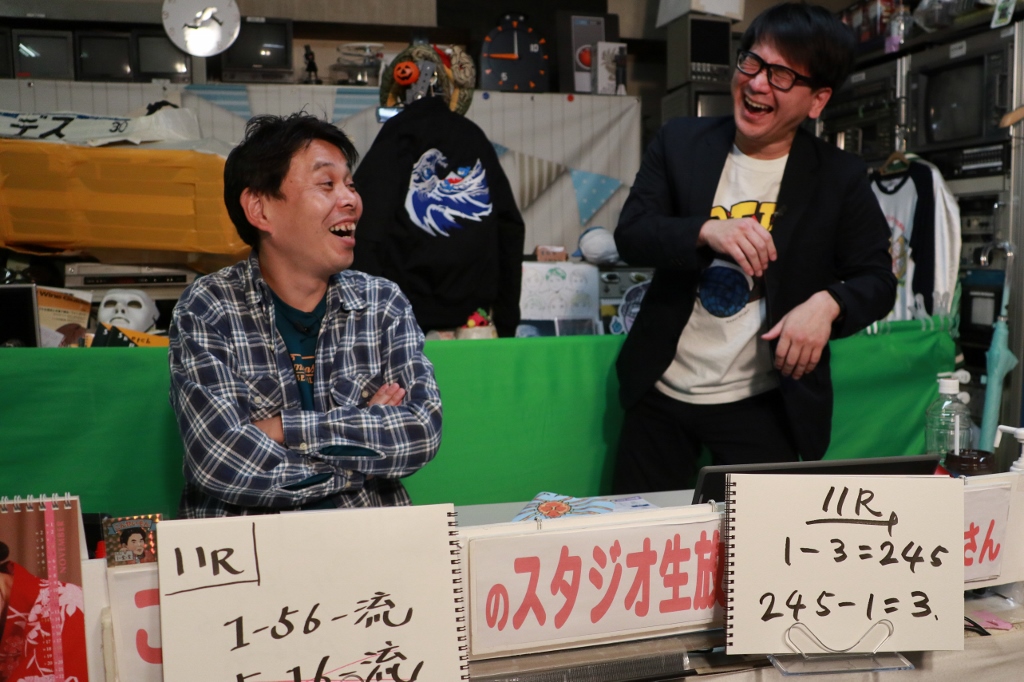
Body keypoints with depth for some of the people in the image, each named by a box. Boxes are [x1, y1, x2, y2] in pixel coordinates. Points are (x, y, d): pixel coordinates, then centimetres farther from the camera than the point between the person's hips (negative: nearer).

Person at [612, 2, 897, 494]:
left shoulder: (841, 178, -5)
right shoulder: (680, 142, -1)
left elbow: (877, 279, -1)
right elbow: (630, 235, -8)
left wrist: (827, 303, -24)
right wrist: (706, 231, -27)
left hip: (762, 405, -1)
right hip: (660, 392, 2)